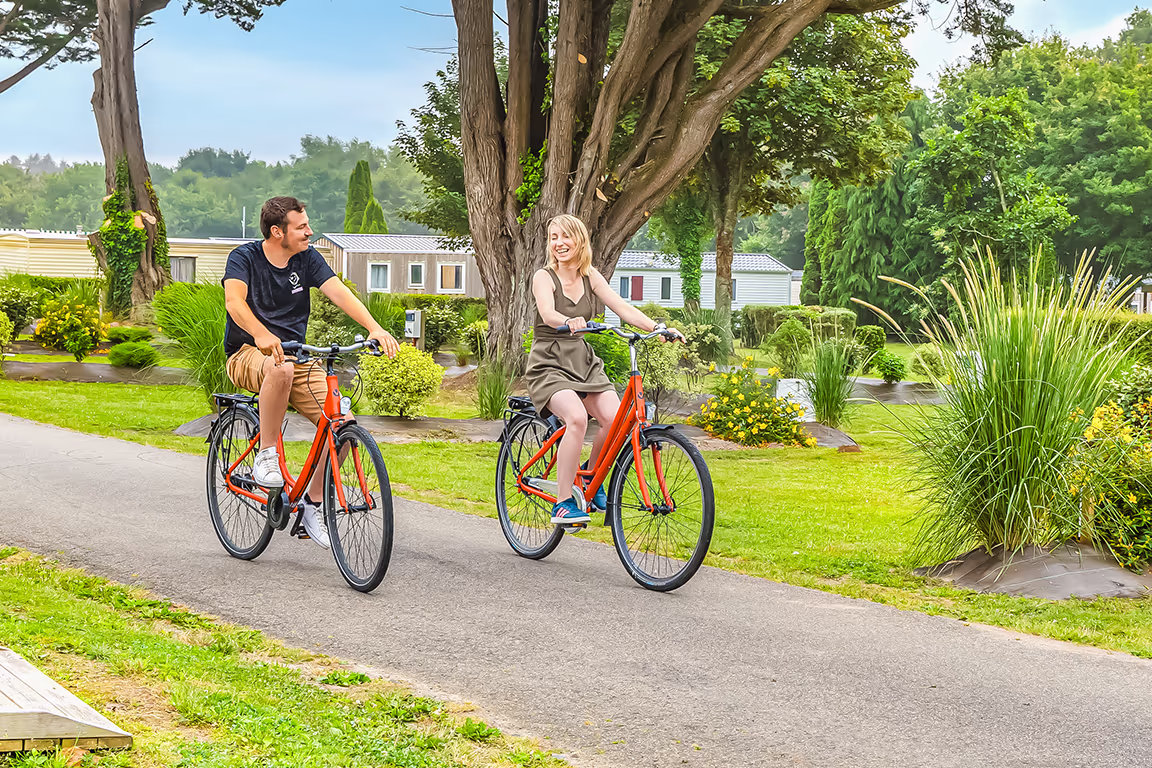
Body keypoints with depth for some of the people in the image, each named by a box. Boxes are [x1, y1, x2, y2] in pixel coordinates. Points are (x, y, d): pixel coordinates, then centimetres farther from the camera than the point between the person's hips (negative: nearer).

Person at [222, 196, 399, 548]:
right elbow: (234, 300, -27)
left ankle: (314, 503, 2)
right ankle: (266, 456, -22)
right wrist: (262, 334, -48)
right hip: (247, 354, -4)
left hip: (296, 354, 5)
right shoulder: (244, 257, -8)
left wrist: (374, 328, -29)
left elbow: (339, 292, -11)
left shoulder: (307, 258, 2)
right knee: (281, 368, -41)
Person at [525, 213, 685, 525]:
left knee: (615, 418, -20)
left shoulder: (590, 276, 8)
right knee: (577, 417, -32)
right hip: (549, 364, -5)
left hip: (583, 361, 5)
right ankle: (563, 504, -24)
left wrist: (658, 328, -19)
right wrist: (569, 321, -50)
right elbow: (548, 313, -26)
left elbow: (622, 307, -3)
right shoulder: (544, 277, -7)